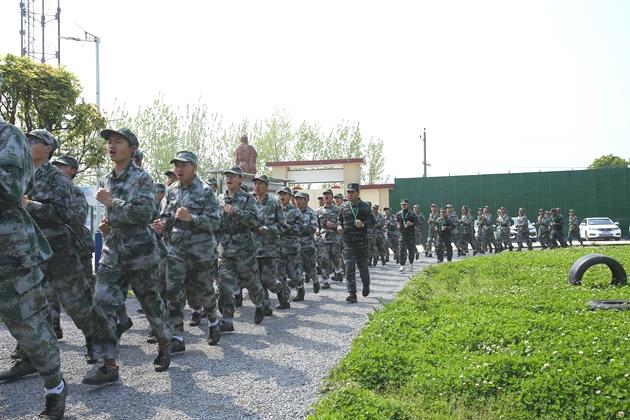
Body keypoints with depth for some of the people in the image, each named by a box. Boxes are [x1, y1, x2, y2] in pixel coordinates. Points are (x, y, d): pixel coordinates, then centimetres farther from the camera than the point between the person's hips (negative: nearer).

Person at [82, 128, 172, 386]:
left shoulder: (142, 178, -6)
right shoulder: (106, 180, 14)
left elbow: (146, 213, -19)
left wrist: (111, 202, -17)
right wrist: (106, 224, 7)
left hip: (140, 251, -5)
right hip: (112, 251, 6)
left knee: (150, 301, 8)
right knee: (102, 303, -8)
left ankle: (164, 345, 32)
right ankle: (109, 365, -3)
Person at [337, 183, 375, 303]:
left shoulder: (364, 206, -3)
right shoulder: (344, 206, 7)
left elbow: (372, 220, -4)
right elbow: (340, 219, 20)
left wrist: (363, 224, -22)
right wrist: (339, 226, 0)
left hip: (361, 241, -2)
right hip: (348, 241, 2)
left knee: (362, 265, 10)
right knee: (349, 267, -6)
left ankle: (366, 286, 38)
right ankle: (352, 294, -4)